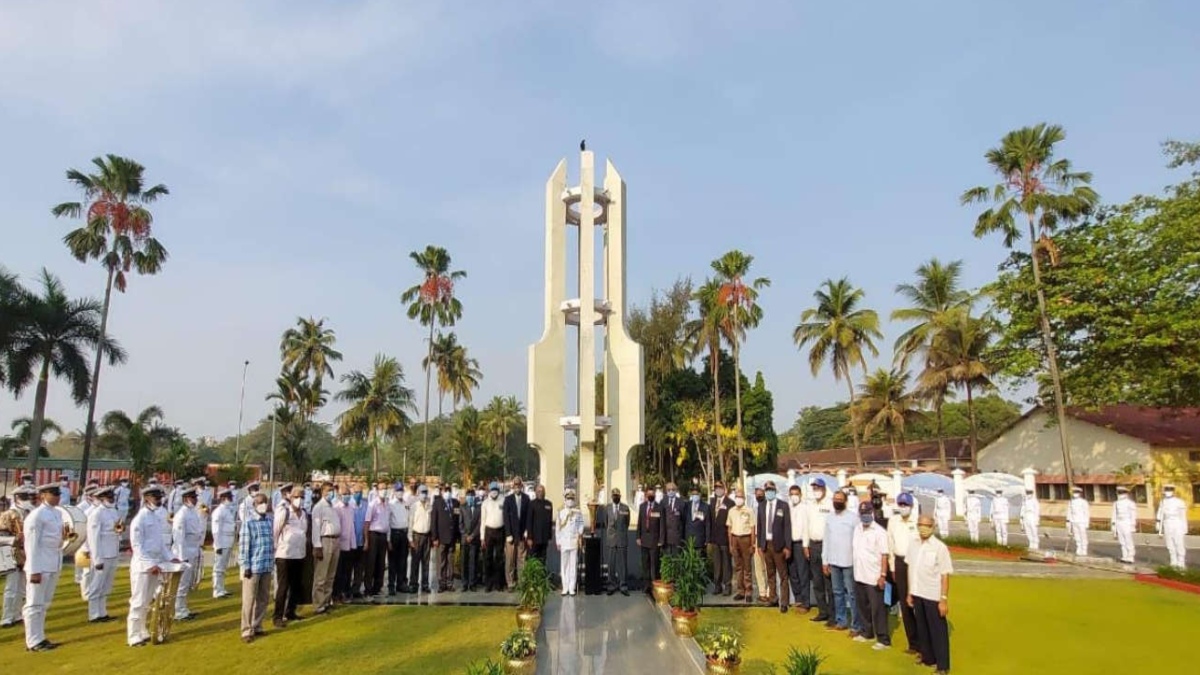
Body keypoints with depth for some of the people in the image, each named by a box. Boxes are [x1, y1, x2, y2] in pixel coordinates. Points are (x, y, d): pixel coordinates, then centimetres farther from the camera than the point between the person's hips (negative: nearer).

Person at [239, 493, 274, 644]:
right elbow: (243, 546, -10)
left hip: (267, 567, 6)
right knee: (249, 600, 2)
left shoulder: (269, 521, 7)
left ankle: (257, 626, 25)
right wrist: (246, 566, -12)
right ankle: (247, 631, 10)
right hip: (253, 567, -6)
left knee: (263, 599, 13)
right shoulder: (248, 523, -9)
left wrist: (272, 562, 12)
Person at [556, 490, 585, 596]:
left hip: (575, 542, -1)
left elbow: (581, 525, 9)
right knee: (564, 565, 2)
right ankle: (565, 587, 8)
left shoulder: (578, 512, 6)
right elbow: (557, 528, 9)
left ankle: (572, 588, 4)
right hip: (564, 542, 1)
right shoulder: (561, 512, 8)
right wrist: (558, 542, 5)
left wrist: (579, 534, -7)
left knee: (573, 565, -2)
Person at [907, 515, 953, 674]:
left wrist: (944, 599, -14)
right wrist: (909, 593, 10)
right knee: (922, 628, 17)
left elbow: (945, 575, -12)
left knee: (938, 631, 5)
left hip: (933, 596, -5)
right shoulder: (913, 545, 2)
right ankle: (926, 656, 33)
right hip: (917, 594, 5)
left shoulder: (940, 547, -13)